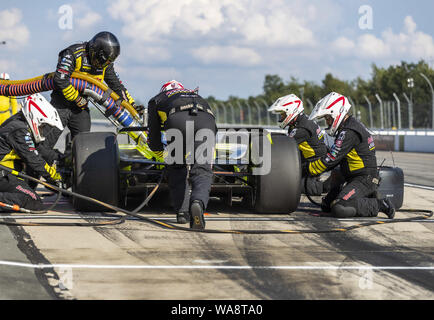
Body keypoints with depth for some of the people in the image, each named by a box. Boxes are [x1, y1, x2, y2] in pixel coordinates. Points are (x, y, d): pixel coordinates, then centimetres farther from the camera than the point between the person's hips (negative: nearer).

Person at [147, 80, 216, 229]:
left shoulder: (156, 100, 38)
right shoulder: (196, 95, 47)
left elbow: (154, 138, 39)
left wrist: (160, 149, 60)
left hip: (178, 121, -1)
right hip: (206, 120, 2)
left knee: (177, 169, 16)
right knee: (202, 171, -3)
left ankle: (182, 211, 4)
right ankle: (198, 203, -31)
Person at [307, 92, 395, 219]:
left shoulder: (349, 133, -21)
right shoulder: (352, 124, 12)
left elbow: (331, 159, -19)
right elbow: (335, 156, 20)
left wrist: (309, 169, -7)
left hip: (365, 179, -10)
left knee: (339, 209, -27)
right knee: (326, 206, 10)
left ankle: (379, 205, -12)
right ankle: (367, 198, 14)